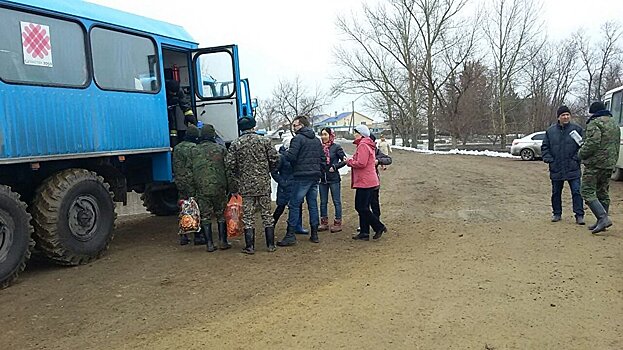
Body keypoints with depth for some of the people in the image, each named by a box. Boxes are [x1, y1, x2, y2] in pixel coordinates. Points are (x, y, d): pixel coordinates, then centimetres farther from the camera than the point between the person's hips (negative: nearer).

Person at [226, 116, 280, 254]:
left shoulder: (235, 144, -2)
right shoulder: (264, 140, 0)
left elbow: (230, 164, -6)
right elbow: (275, 159, -2)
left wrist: (237, 177, 10)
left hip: (246, 185, -1)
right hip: (264, 183, 1)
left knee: (248, 216, 5)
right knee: (267, 214, 10)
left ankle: (250, 247, 7)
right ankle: (271, 245, 14)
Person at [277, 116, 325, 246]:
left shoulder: (298, 138, -8)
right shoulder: (317, 140, 16)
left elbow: (291, 157, -17)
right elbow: (323, 158, 16)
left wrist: (286, 152, 3)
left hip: (301, 177, -7)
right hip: (315, 177, 7)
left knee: (294, 205, -3)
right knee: (313, 204, 11)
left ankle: (290, 235, -4)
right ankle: (314, 234, 15)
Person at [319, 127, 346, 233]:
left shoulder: (336, 147, -5)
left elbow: (344, 160, -4)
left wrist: (335, 167, -12)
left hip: (334, 178, -4)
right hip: (322, 178, 5)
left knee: (336, 201, 2)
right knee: (323, 202, 10)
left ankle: (337, 223, 10)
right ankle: (324, 223, 20)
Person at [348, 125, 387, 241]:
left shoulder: (363, 145, -15)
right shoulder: (367, 145, 19)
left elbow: (361, 163, -25)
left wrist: (349, 161, -7)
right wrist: (352, 161, 13)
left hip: (365, 182, -11)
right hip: (366, 181, 11)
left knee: (361, 207, -5)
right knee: (362, 207, 12)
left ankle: (379, 227, 2)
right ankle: (364, 232, 16)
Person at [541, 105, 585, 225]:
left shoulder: (577, 129, 1)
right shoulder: (550, 131, 5)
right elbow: (544, 147, 9)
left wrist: (577, 158, -9)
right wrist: (549, 160, -4)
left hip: (573, 169, -2)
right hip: (556, 169, 2)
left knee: (576, 192, -3)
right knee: (556, 193, 11)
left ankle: (579, 215, 4)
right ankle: (557, 214, 24)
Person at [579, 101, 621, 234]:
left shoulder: (595, 123, -11)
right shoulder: (614, 124, 19)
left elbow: (592, 143, -23)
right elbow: (617, 144, 22)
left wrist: (582, 153, -8)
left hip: (595, 163, -9)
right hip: (609, 164, 9)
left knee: (588, 191, -8)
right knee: (603, 193, 14)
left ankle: (603, 218, -19)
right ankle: (601, 222, 19)